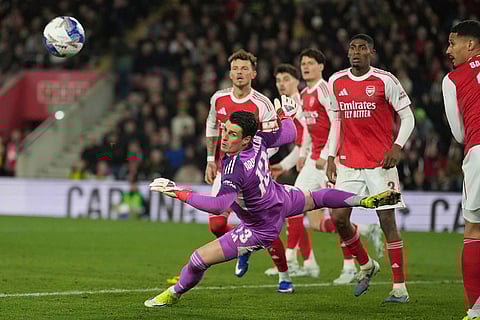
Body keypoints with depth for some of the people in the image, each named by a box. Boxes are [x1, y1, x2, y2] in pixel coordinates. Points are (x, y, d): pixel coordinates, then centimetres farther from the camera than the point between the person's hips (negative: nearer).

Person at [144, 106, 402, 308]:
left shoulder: (235, 168, -41)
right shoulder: (258, 139, -20)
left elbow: (219, 206, -53)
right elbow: (289, 134, -1)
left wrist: (179, 194, -51)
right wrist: (286, 113, 18)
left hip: (261, 231, -7)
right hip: (281, 199, 7)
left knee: (199, 258, -1)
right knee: (317, 198, 38)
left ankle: (174, 294, 23)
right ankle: (368, 201, 48)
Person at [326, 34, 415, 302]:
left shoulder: (385, 81, -7)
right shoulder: (337, 82, 8)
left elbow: (408, 117, -3)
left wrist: (397, 146, -18)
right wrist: (331, 157, 10)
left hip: (380, 163, -4)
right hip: (349, 163, 5)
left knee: (387, 220, -6)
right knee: (339, 218, -2)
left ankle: (400, 287, 0)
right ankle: (366, 265, 23)